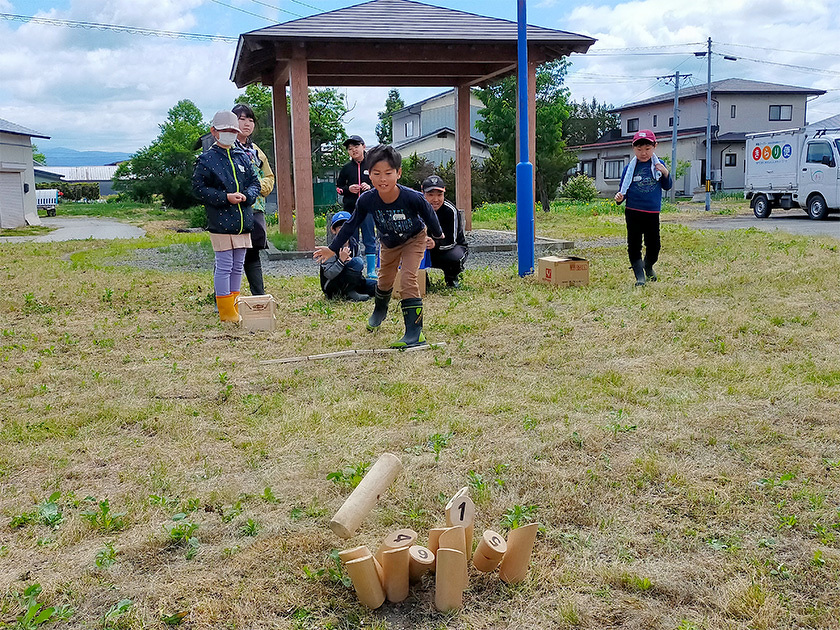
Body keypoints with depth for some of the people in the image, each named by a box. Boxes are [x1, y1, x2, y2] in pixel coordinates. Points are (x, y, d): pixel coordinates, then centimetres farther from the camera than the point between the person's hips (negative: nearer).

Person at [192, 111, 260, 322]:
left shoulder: (243, 157, 14)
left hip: (243, 221, 6)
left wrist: (246, 196, -6)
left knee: (237, 266, 12)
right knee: (224, 266, -5)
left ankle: (234, 308, 22)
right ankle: (225, 311, 3)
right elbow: (199, 188, -6)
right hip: (221, 222, -6)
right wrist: (226, 197, -15)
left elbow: (254, 182, 16)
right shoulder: (206, 160, -2)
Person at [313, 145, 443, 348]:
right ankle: (379, 311, 54)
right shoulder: (367, 200, -31)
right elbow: (351, 224, -13)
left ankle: (415, 331, -17)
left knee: (407, 279, -20)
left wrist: (438, 234, 3)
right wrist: (333, 249, -8)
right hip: (388, 243, 4)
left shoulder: (412, 198, -38)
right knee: (385, 280, 20)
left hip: (414, 239, -4)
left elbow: (429, 215, -16)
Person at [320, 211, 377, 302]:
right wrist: (341, 260, -34)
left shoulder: (354, 244, 2)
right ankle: (349, 293, -16)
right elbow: (328, 275, -23)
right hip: (332, 287, -7)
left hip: (348, 283, 8)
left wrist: (351, 261, -14)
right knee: (357, 262, -27)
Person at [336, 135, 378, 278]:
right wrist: (348, 189, -7)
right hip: (350, 209, 2)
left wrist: (370, 187, -10)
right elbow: (338, 187, 13)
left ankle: (371, 271, 5)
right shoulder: (346, 168, 8)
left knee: (370, 239, -1)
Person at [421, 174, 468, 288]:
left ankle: (451, 278, 0)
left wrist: (435, 244, -49)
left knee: (455, 258, -37)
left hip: (453, 247, -3)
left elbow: (451, 241, -27)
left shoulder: (451, 211, -22)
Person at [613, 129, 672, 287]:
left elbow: (667, 187, 8)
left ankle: (648, 266, 35)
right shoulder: (630, 168, 2)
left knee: (654, 245, 6)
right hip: (633, 212, -1)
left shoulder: (658, 165, 6)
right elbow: (624, 190, 6)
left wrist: (665, 173, -10)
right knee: (634, 244, -1)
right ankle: (639, 276, 7)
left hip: (653, 213, 1)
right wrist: (619, 198, -16)